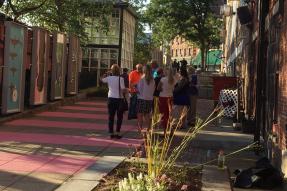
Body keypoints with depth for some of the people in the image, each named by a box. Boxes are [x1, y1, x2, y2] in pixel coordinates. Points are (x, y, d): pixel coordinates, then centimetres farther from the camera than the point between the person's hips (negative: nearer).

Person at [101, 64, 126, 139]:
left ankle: (111, 133, 11)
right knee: (119, 117, 8)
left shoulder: (108, 78, -2)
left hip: (110, 98, 4)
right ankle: (117, 133, 4)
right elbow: (123, 89, -16)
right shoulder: (120, 79, -13)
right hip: (118, 99, -3)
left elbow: (102, 79, 19)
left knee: (111, 116, 9)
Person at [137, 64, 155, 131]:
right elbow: (153, 89, 7)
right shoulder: (152, 80, 0)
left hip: (142, 98, -5)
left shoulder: (142, 79, -12)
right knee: (147, 114, 15)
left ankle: (140, 128, 1)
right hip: (150, 98, 5)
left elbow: (139, 90, -8)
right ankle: (148, 128, 18)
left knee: (140, 114, 3)